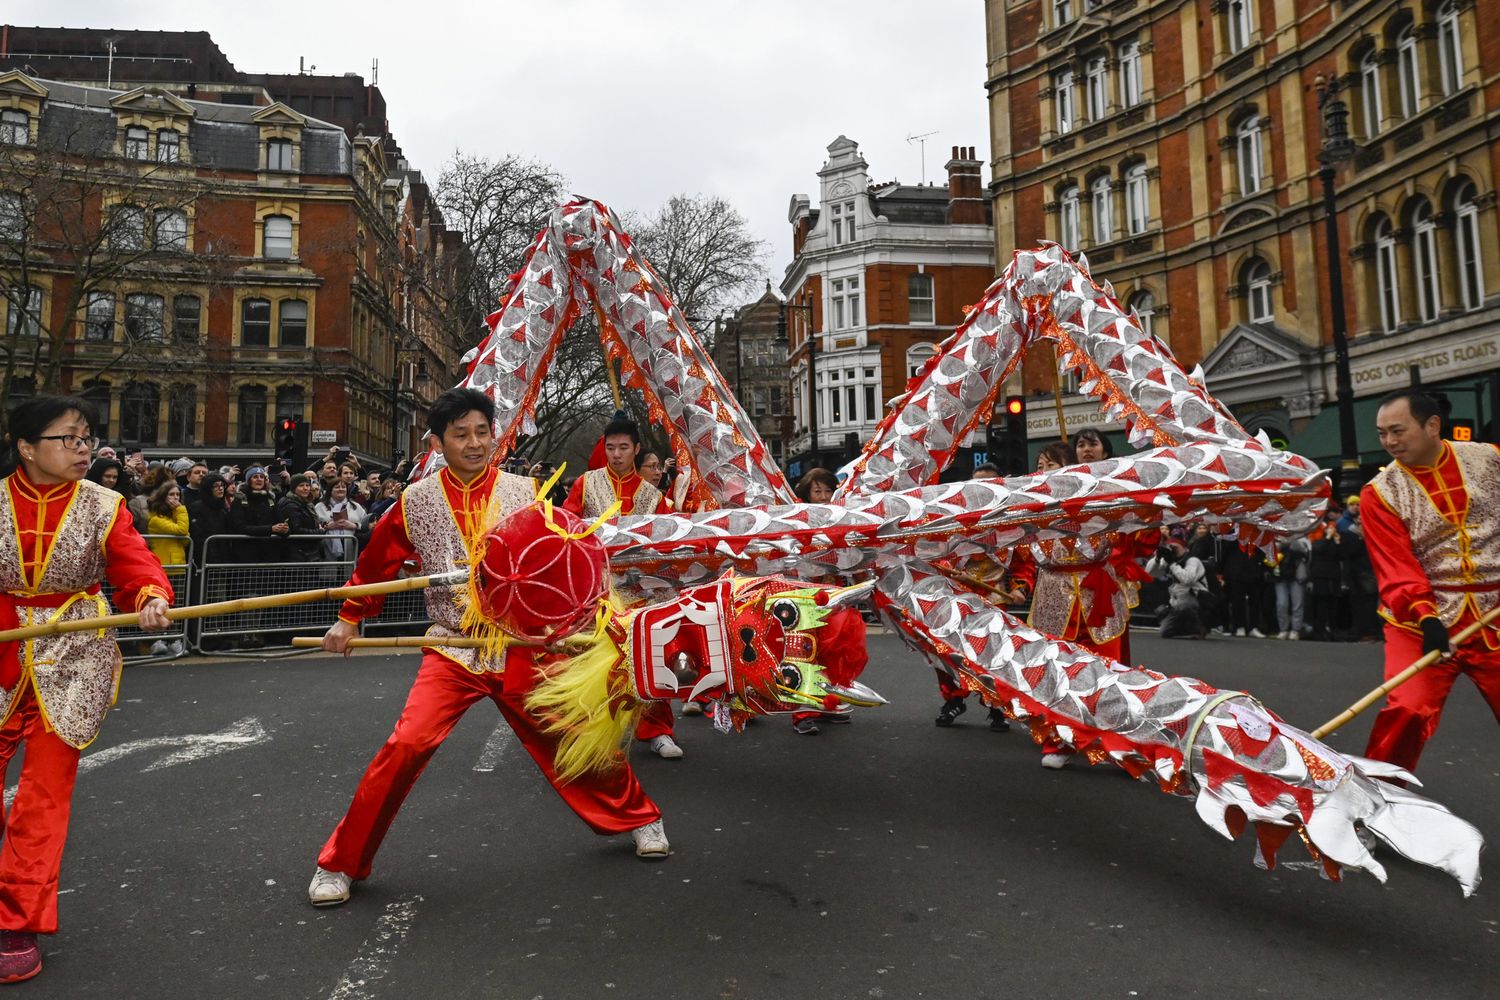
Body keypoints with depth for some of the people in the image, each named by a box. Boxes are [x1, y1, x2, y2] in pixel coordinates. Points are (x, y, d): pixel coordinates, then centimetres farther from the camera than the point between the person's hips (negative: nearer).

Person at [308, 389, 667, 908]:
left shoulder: (524, 492, -3)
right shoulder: (416, 501, -1)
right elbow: (376, 561, 14)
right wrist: (349, 618, 18)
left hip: (519, 646, 0)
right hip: (452, 649, 0)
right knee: (406, 747, -14)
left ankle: (639, 818, 30)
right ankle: (340, 863, 7)